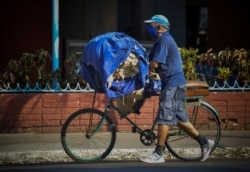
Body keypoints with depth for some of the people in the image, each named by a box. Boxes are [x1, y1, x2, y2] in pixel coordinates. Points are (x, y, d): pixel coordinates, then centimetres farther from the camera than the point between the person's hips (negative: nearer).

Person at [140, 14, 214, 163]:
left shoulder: (164, 40, -14)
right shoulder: (164, 40, 18)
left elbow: (154, 64, -20)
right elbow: (155, 63, 19)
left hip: (172, 84, -10)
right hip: (175, 83, 10)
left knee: (164, 118, -10)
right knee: (179, 118, 13)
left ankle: (158, 154, -9)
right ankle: (205, 142, 19)